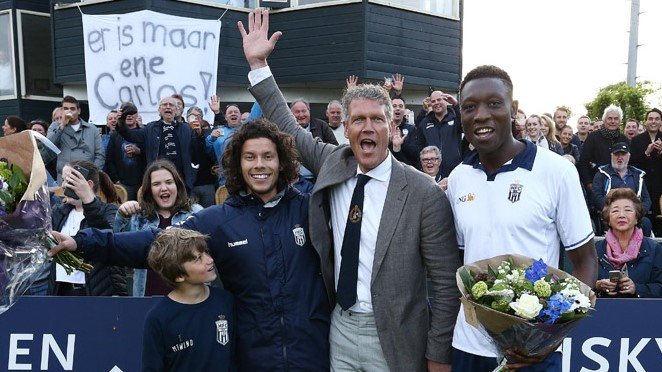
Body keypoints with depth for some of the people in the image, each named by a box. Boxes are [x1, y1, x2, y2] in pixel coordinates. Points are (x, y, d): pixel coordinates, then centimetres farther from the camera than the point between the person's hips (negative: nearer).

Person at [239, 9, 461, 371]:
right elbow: (289, 128, 11)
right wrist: (257, 63, 5)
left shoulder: (424, 194, -15)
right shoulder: (332, 163, -1)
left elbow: (446, 284, -11)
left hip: (392, 340, -4)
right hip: (340, 329, 4)